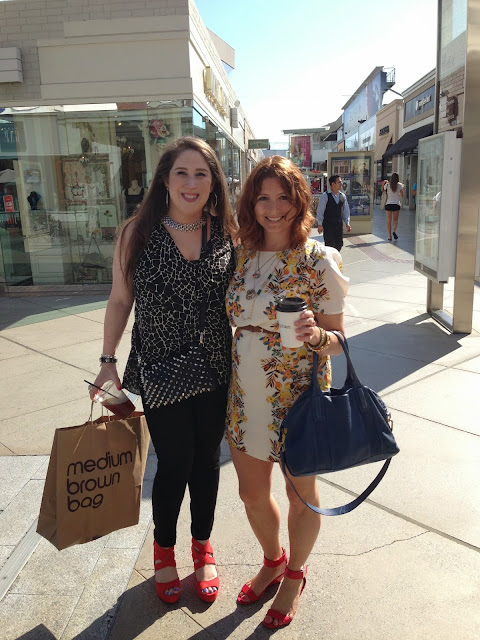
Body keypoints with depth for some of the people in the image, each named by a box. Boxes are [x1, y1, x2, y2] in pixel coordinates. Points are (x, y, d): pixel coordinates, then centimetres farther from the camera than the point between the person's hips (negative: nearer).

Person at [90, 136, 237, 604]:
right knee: (174, 464, 7)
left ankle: (202, 546, 42)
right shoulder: (138, 232, -6)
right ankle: (164, 549, 38)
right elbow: (120, 300, 1)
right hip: (160, 371, -2)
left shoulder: (226, 233, -2)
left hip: (216, 371, 2)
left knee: (206, 461, 15)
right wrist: (108, 361, 2)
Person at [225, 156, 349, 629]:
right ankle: (272, 562, 49)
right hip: (245, 394, 5)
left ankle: (294, 573, 45)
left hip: (299, 395, -4)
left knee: (301, 496, 16)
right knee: (251, 494, 19)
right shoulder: (241, 255, 2)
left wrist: (316, 335, -32)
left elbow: (338, 341, -10)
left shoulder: (319, 260, -13)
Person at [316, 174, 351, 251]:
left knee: (339, 245, 7)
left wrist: (347, 223, 6)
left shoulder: (342, 196, 7)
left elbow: (346, 210, 13)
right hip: (328, 225, -5)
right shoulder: (325, 196, -9)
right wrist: (320, 224, -11)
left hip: (339, 224, 5)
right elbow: (320, 211, -7)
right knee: (330, 245, -7)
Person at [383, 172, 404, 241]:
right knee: (395, 219, 13)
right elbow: (402, 195, 8)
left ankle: (390, 236, 1)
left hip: (388, 204, 0)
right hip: (396, 204, 0)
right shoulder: (400, 185, 0)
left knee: (389, 220, 6)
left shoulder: (387, 185, -1)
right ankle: (394, 231, -14)